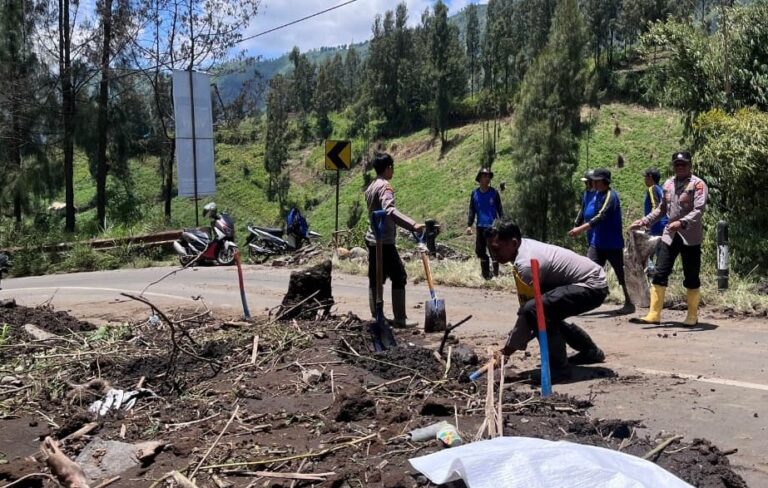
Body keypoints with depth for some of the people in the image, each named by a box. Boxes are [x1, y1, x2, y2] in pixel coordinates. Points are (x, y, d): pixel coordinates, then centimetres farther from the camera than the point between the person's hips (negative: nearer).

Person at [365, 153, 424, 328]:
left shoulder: (371, 187, 12)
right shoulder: (385, 186, -15)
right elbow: (389, 210, -32)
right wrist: (413, 225, -41)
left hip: (372, 239, 9)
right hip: (385, 241, -9)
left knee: (375, 279, 10)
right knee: (399, 277, -3)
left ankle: (376, 316, 14)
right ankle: (400, 318, -4)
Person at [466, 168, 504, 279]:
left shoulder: (494, 192, -1)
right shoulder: (474, 193, 5)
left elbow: (500, 209, 2)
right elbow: (472, 210, 8)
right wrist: (469, 225, 0)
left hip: (493, 226, -3)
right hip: (480, 227, 3)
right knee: (480, 251, 6)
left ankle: (496, 274, 6)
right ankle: (485, 275, 18)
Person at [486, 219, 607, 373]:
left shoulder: (526, 264, -24)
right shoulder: (525, 245, 3)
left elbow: (525, 309, -21)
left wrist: (507, 350, -15)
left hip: (592, 286, -11)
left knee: (533, 310, -26)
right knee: (546, 315, 26)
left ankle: (557, 363, -9)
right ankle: (591, 352, 37)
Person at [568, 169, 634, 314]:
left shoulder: (610, 196, -17)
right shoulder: (597, 194, 9)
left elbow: (601, 218, -28)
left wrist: (580, 229, -34)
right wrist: (580, 229, 9)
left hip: (612, 243, -8)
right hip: (597, 243, 8)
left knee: (621, 274, 4)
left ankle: (629, 304, 17)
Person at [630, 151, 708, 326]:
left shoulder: (698, 184, -9)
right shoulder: (668, 184, 11)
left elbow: (699, 210, -20)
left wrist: (681, 222, -35)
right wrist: (645, 221, 11)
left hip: (690, 237, -5)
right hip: (669, 235, 5)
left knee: (691, 278, 5)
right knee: (660, 274, 1)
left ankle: (692, 316, 19)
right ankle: (654, 315, 5)